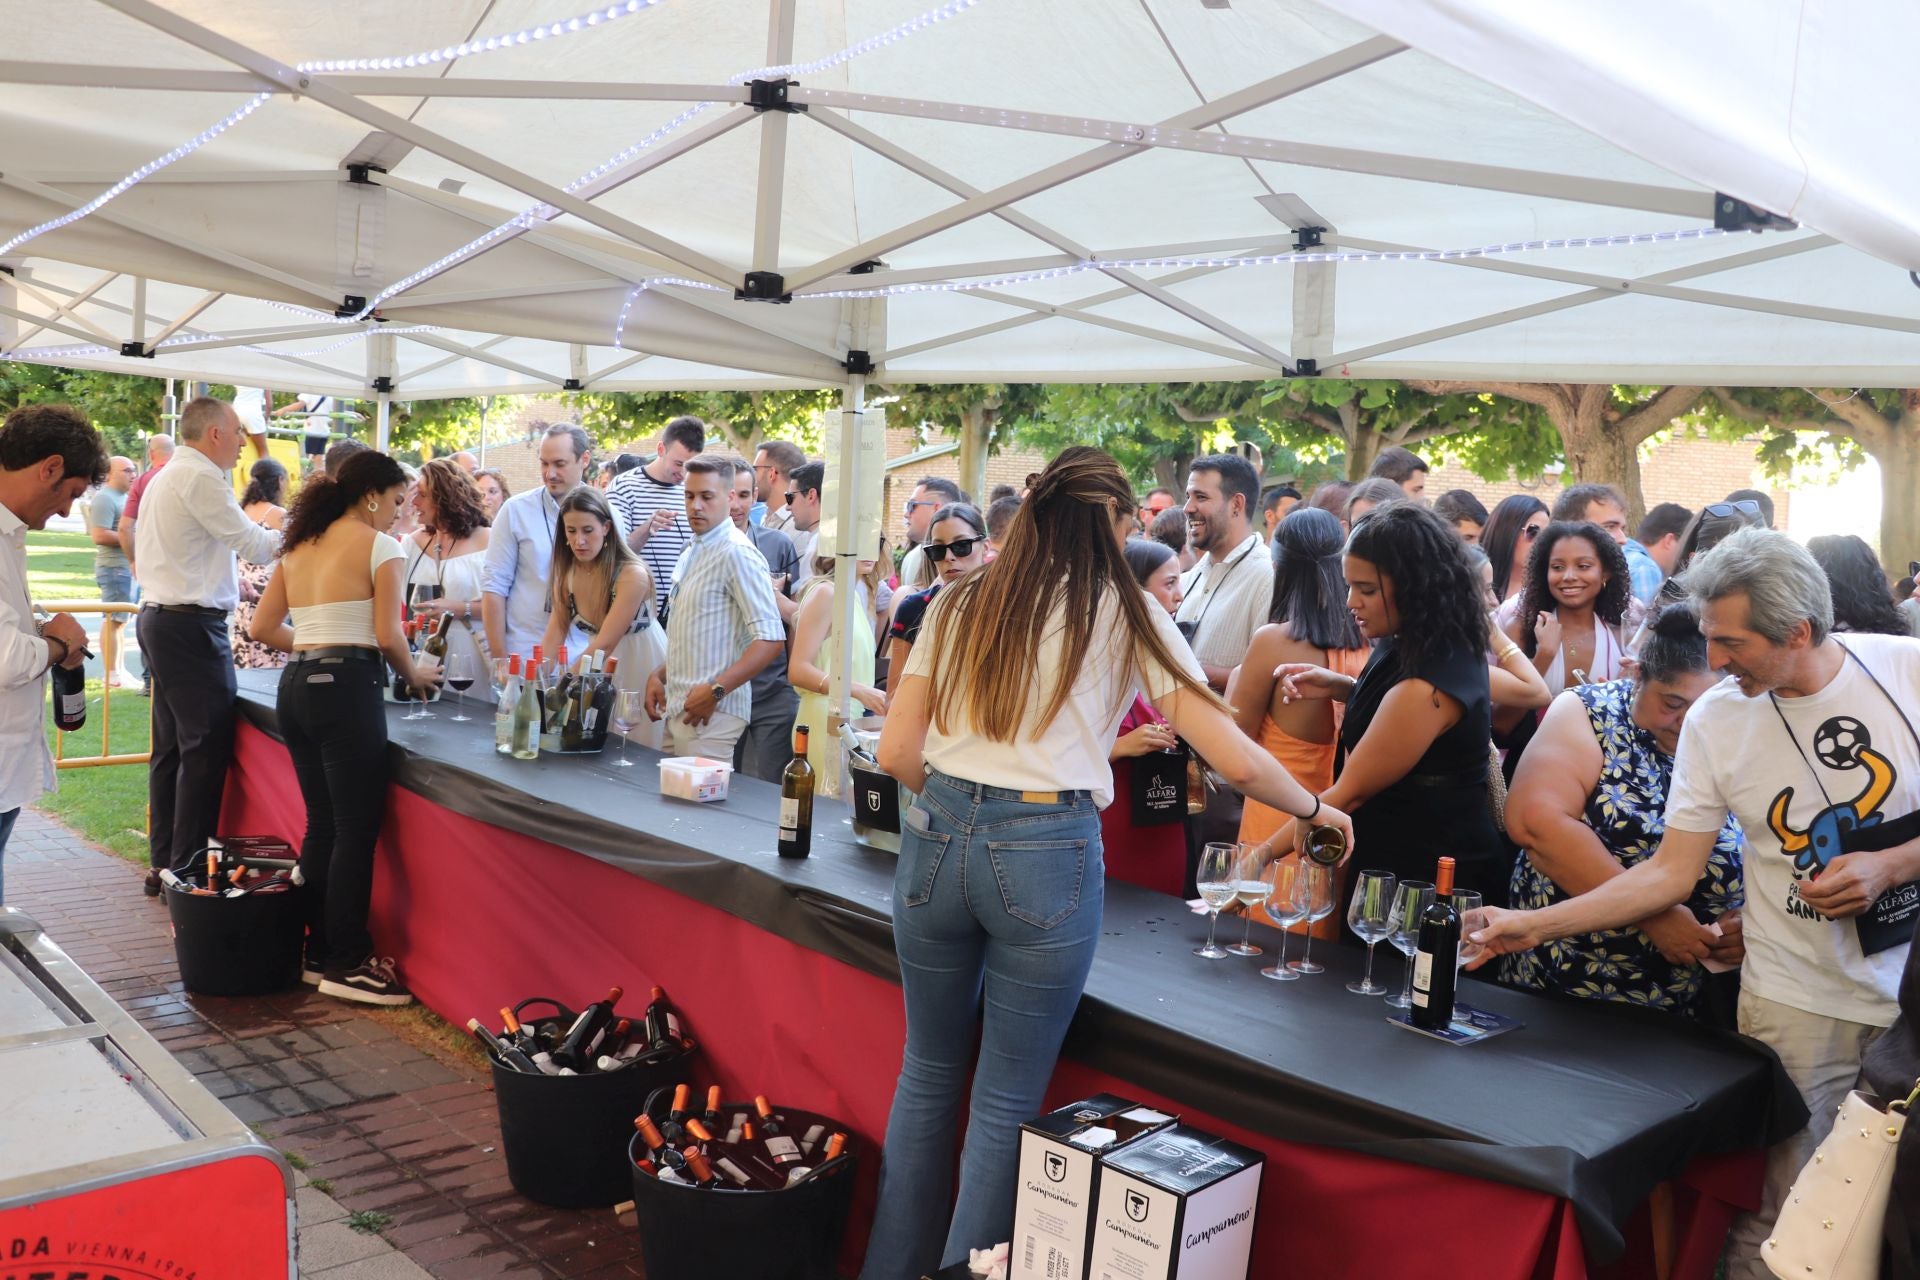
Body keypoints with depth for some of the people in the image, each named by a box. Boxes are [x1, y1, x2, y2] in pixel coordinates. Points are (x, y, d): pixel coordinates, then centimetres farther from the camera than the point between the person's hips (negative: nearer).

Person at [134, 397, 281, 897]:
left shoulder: (166, 476, 19)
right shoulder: (200, 478, -14)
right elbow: (251, 542, -14)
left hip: (160, 617, 11)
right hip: (191, 625, -11)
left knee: (172, 745, 13)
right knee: (206, 748, -8)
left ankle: (163, 862, 18)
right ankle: (187, 869, -5)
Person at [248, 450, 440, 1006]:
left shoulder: (299, 546, 17)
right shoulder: (378, 546, -5)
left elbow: (262, 627, 16)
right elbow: (387, 636, -10)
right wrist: (415, 674, 7)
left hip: (296, 687, 8)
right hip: (347, 688, -8)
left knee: (321, 824, 15)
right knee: (357, 829, -2)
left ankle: (319, 953, 22)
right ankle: (346, 964, 3)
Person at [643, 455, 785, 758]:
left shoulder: (737, 553, -13)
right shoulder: (692, 552, 16)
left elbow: (770, 639, -20)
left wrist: (715, 691, -21)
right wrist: (659, 675, 13)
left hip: (712, 712, -8)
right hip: (678, 708, 8)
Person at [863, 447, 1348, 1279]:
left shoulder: (962, 604, 10)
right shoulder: (1126, 613, 1)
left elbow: (897, 752, 6)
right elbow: (1234, 761, -2)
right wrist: (1317, 809, 15)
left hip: (937, 837, 4)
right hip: (1046, 853, -4)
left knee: (928, 1074, 20)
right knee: (1006, 1102, 10)